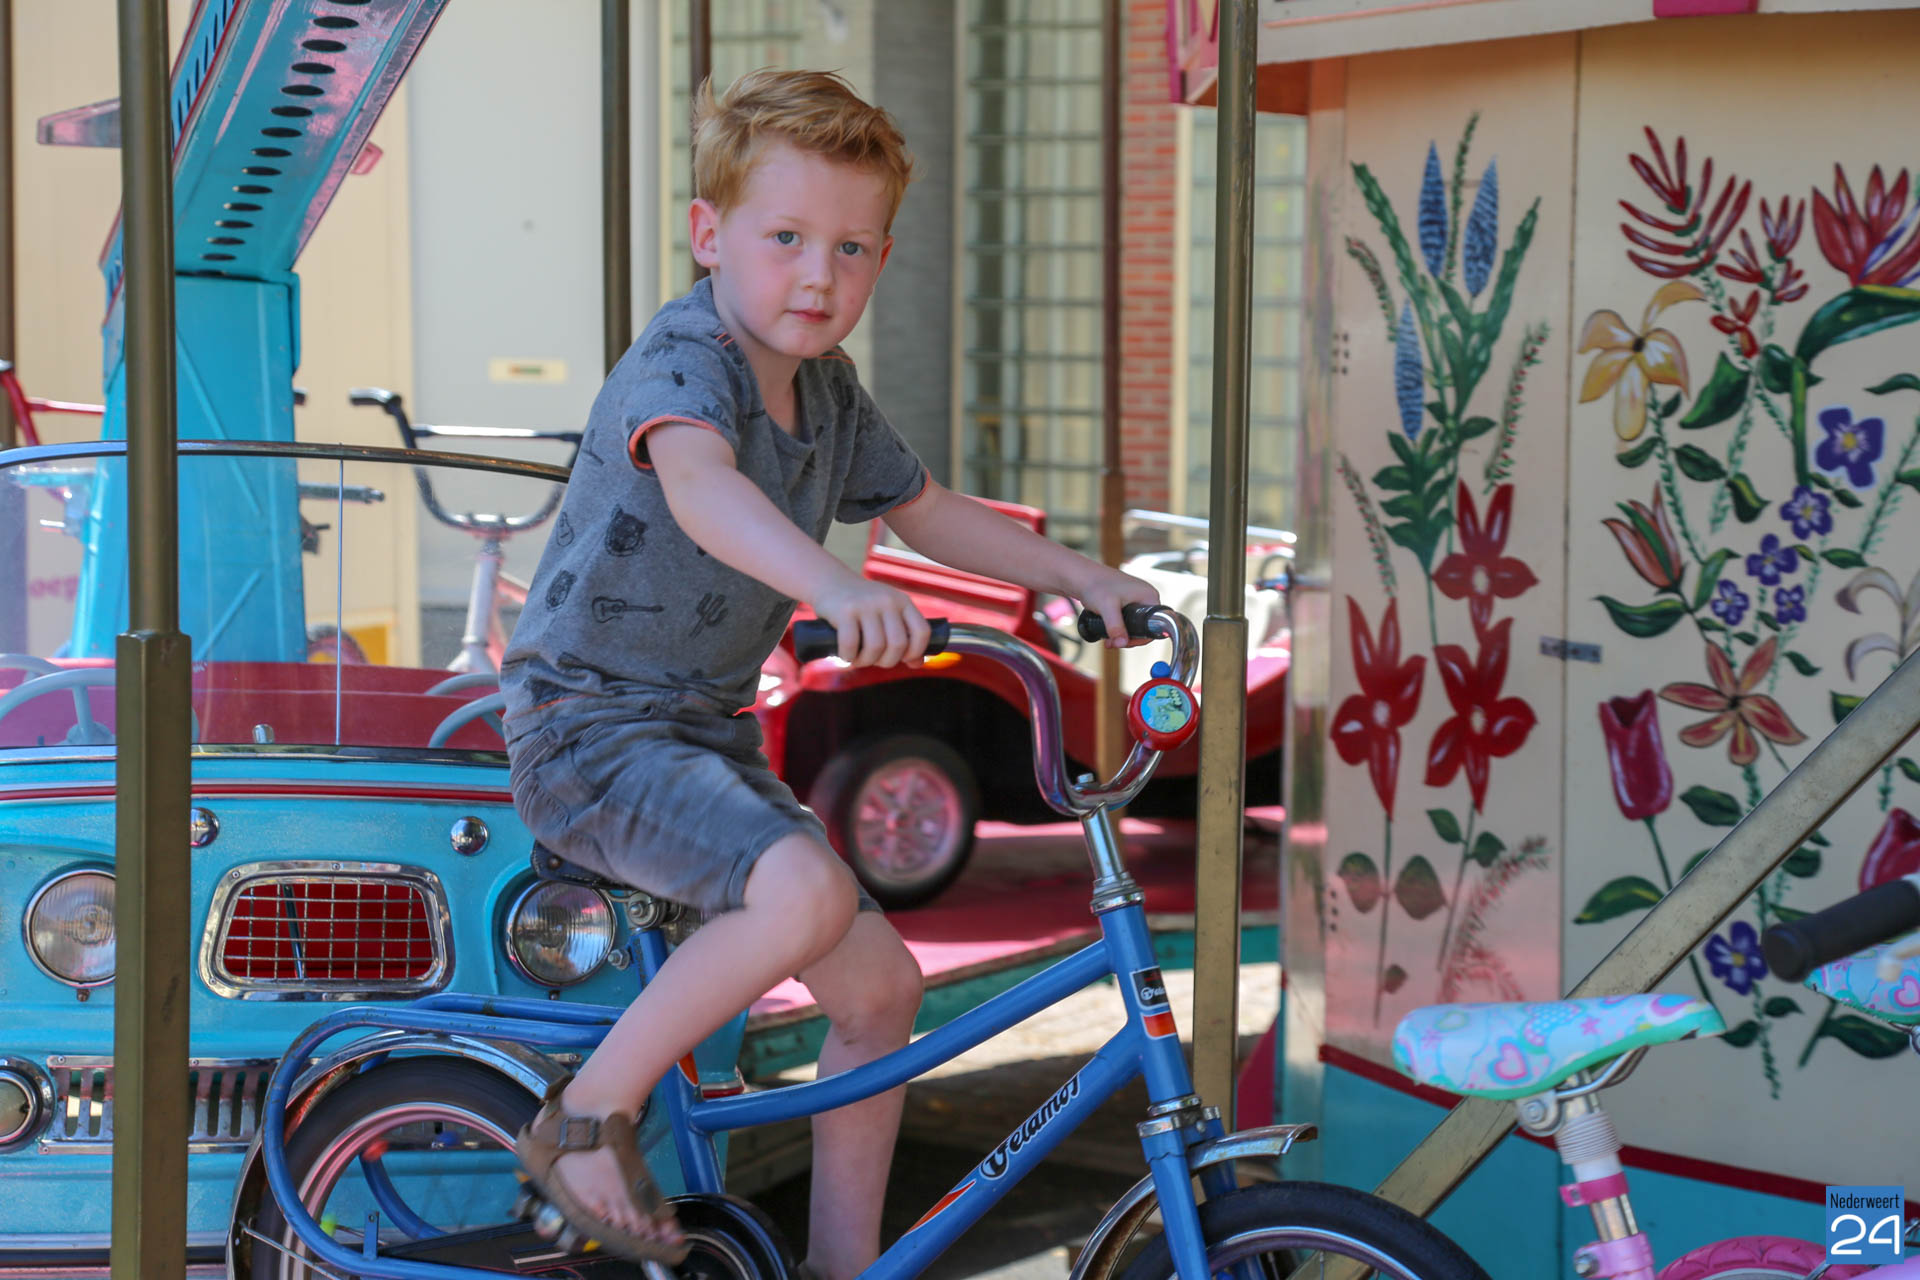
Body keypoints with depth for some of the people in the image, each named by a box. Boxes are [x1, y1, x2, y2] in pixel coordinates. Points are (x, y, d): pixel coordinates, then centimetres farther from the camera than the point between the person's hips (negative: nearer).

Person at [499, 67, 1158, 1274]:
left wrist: (1080, 574, 10)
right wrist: (837, 587, -61)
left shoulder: (826, 393, 8)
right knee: (809, 889, -33)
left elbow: (929, 509, 23)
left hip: (708, 735, 9)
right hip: (591, 727, -9)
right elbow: (700, 483, -43)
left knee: (878, 981, 9)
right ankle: (588, 1117, -16)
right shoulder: (681, 367, -20)